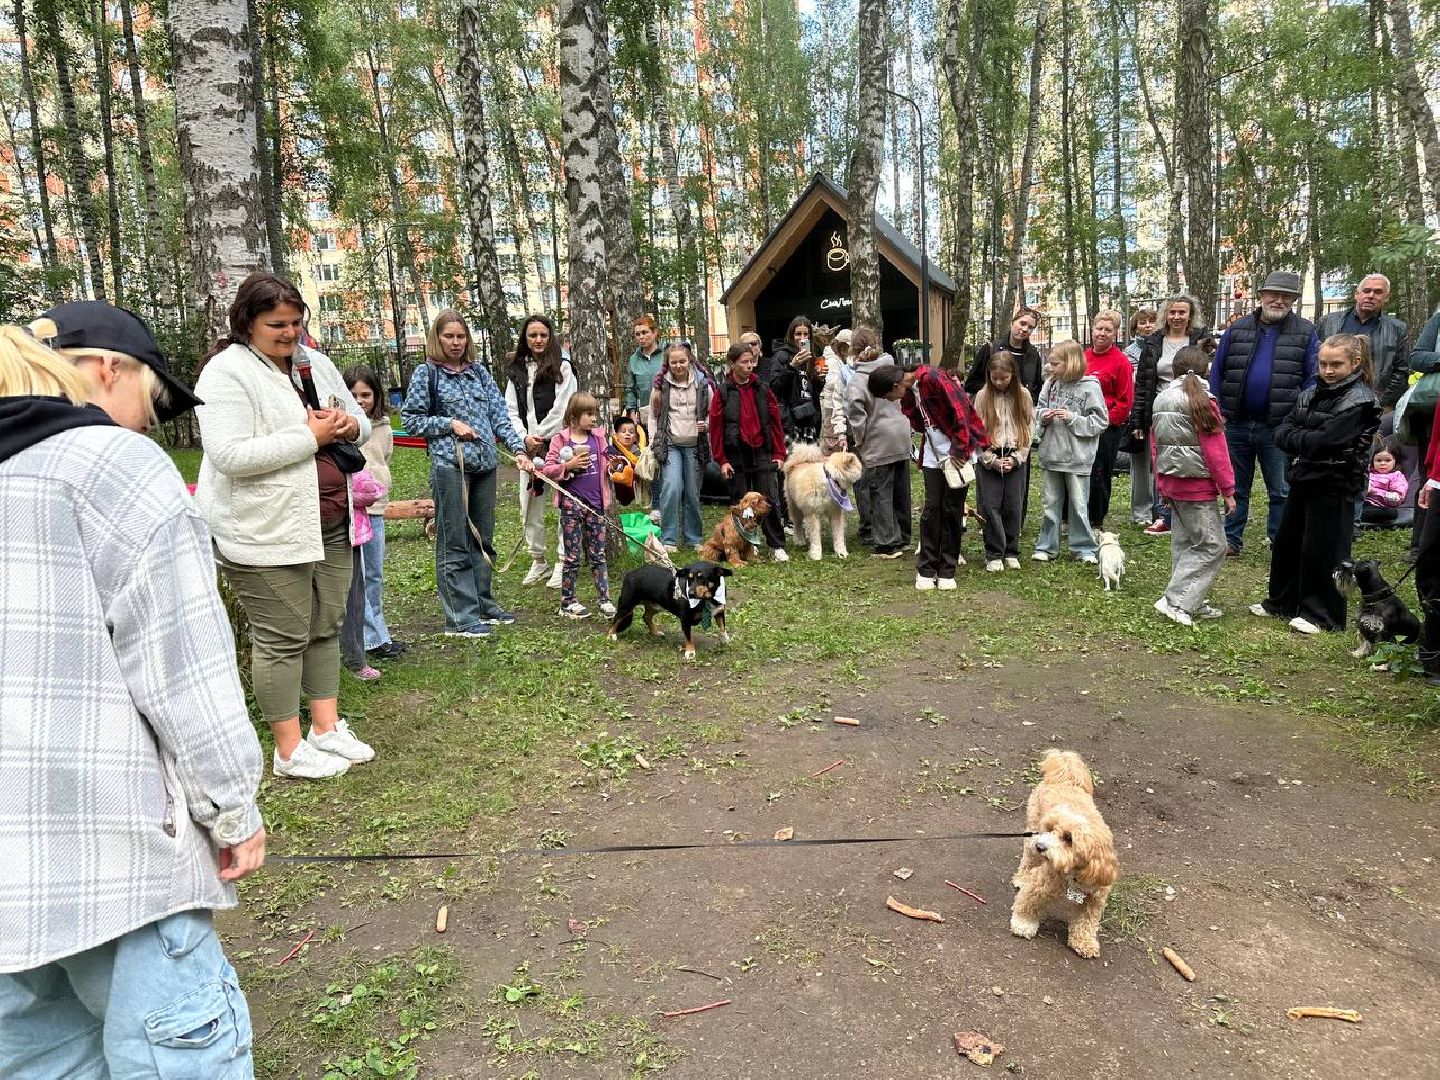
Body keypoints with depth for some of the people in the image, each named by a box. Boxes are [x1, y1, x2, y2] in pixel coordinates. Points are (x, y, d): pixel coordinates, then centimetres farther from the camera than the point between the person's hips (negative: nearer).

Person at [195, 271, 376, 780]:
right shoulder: (227, 372, -11)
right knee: (282, 638, 0)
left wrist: (349, 426, -5)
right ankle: (290, 751, 13)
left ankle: (327, 728, 26)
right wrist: (309, 437, -20)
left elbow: (360, 423, 19)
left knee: (326, 626, 13)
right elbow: (229, 455, -21)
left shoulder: (314, 363, 12)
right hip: (267, 532, -7)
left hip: (329, 523, 8)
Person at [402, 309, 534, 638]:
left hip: (485, 464, 5)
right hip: (450, 464, -5)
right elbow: (410, 418, 1)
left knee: (482, 538, 12)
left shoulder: (479, 371, 13)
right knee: (454, 543, -2)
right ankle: (460, 617, 2)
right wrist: (450, 423, -10)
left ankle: (482, 604, 25)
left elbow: (498, 414, 9)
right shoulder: (426, 373, 1)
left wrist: (518, 449, -3)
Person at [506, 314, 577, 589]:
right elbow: (511, 410, 9)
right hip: (529, 447, 4)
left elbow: (562, 409, -7)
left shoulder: (563, 368, 0)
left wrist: (540, 437, -9)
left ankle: (563, 561, 6)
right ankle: (538, 561, 20)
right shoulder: (516, 371, 12)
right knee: (530, 506, 7)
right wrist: (525, 438, -6)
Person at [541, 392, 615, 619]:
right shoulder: (560, 439, -5)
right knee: (573, 556, 4)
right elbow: (548, 469, -7)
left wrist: (611, 465, -2)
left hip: (595, 503, 4)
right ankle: (568, 601, 15)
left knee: (598, 555, 8)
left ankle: (605, 600, 11)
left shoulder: (598, 436, 8)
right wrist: (568, 466, -21)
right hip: (572, 504, -4)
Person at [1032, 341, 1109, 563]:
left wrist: (1072, 419, -18)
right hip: (1052, 454, 5)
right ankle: (1046, 546, 22)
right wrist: (1043, 415, -6)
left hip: (1077, 457, -5)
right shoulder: (1051, 384, 4)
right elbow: (1038, 408, 16)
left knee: (1078, 505, 5)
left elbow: (1100, 421, -10)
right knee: (1049, 503, 12)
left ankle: (1084, 548, 18)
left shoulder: (1090, 387, -11)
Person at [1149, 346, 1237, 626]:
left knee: (1184, 543, 14)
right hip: (1199, 486, -7)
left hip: (1172, 483, 7)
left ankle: (1193, 603, 21)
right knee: (1211, 545, -1)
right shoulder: (1203, 403, -13)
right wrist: (1228, 490, -7)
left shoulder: (1160, 402, 7)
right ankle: (1176, 601, -6)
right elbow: (1216, 451, -14)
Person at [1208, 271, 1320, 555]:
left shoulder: (1305, 332, 2)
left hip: (1278, 427, -2)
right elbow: (1217, 371, 8)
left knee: (1281, 491, 4)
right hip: (1236, 425, 2)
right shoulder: (1237, 329, 7)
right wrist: (1218, 412, 0)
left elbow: (1313, 379, 1)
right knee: (1235, 487, 12)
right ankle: (1232, 540, 22)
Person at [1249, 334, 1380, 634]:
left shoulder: (1360, 401, -13)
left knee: (1320, 552, 0)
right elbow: (1282, 431, 3)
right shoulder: (1311, 393, 9)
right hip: (1304, 479, 7)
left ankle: (1321, 614, 14)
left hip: (1334, 486, -7)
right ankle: (1281, 603, 29)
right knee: (1285, 542, 14)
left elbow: (1325, 441, -22)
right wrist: (1304, 440, -15)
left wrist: (1294, 437, -9)